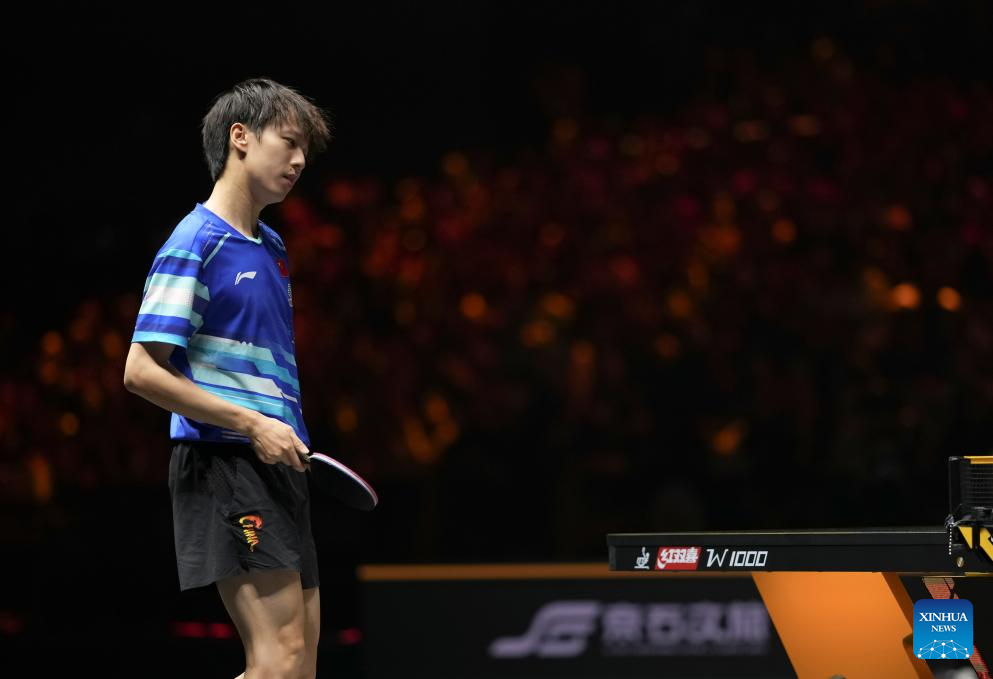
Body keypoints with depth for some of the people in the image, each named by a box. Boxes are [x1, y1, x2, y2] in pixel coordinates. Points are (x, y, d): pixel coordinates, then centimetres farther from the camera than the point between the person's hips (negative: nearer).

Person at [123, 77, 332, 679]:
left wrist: (292, 436, 15)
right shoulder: (196, 242, -8)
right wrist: (251, 424, -16)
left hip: (279, 468, 9)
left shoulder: (273, 249, 19)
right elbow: (142, 372, -14)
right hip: (225, 465, -9)